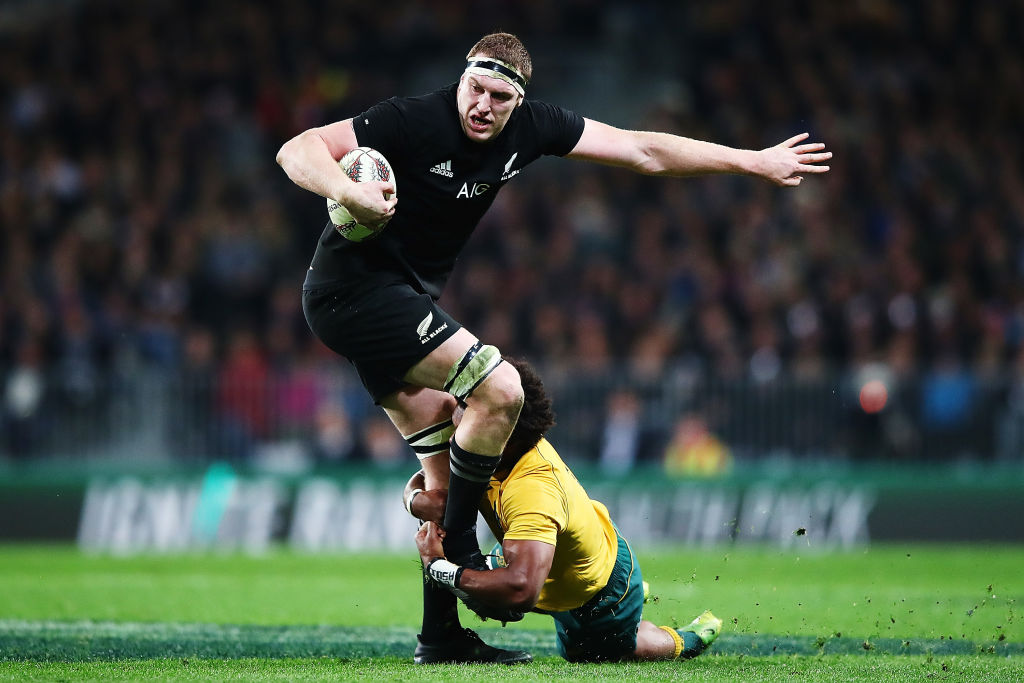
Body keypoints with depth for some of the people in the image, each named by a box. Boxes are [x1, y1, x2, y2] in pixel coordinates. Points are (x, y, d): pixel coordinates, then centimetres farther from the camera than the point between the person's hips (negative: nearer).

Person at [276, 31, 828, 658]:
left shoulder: (530, 128, -1)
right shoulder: (414, 122, -20)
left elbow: (644, 151, 5)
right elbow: (298, 151, -22)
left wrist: (755, 161, 6)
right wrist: (351, 193, -42)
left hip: (400, 299, 8)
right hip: (358, 286, -8)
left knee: (445, 470, 7)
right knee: (500, 389, -20)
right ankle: (460, 550, -9)